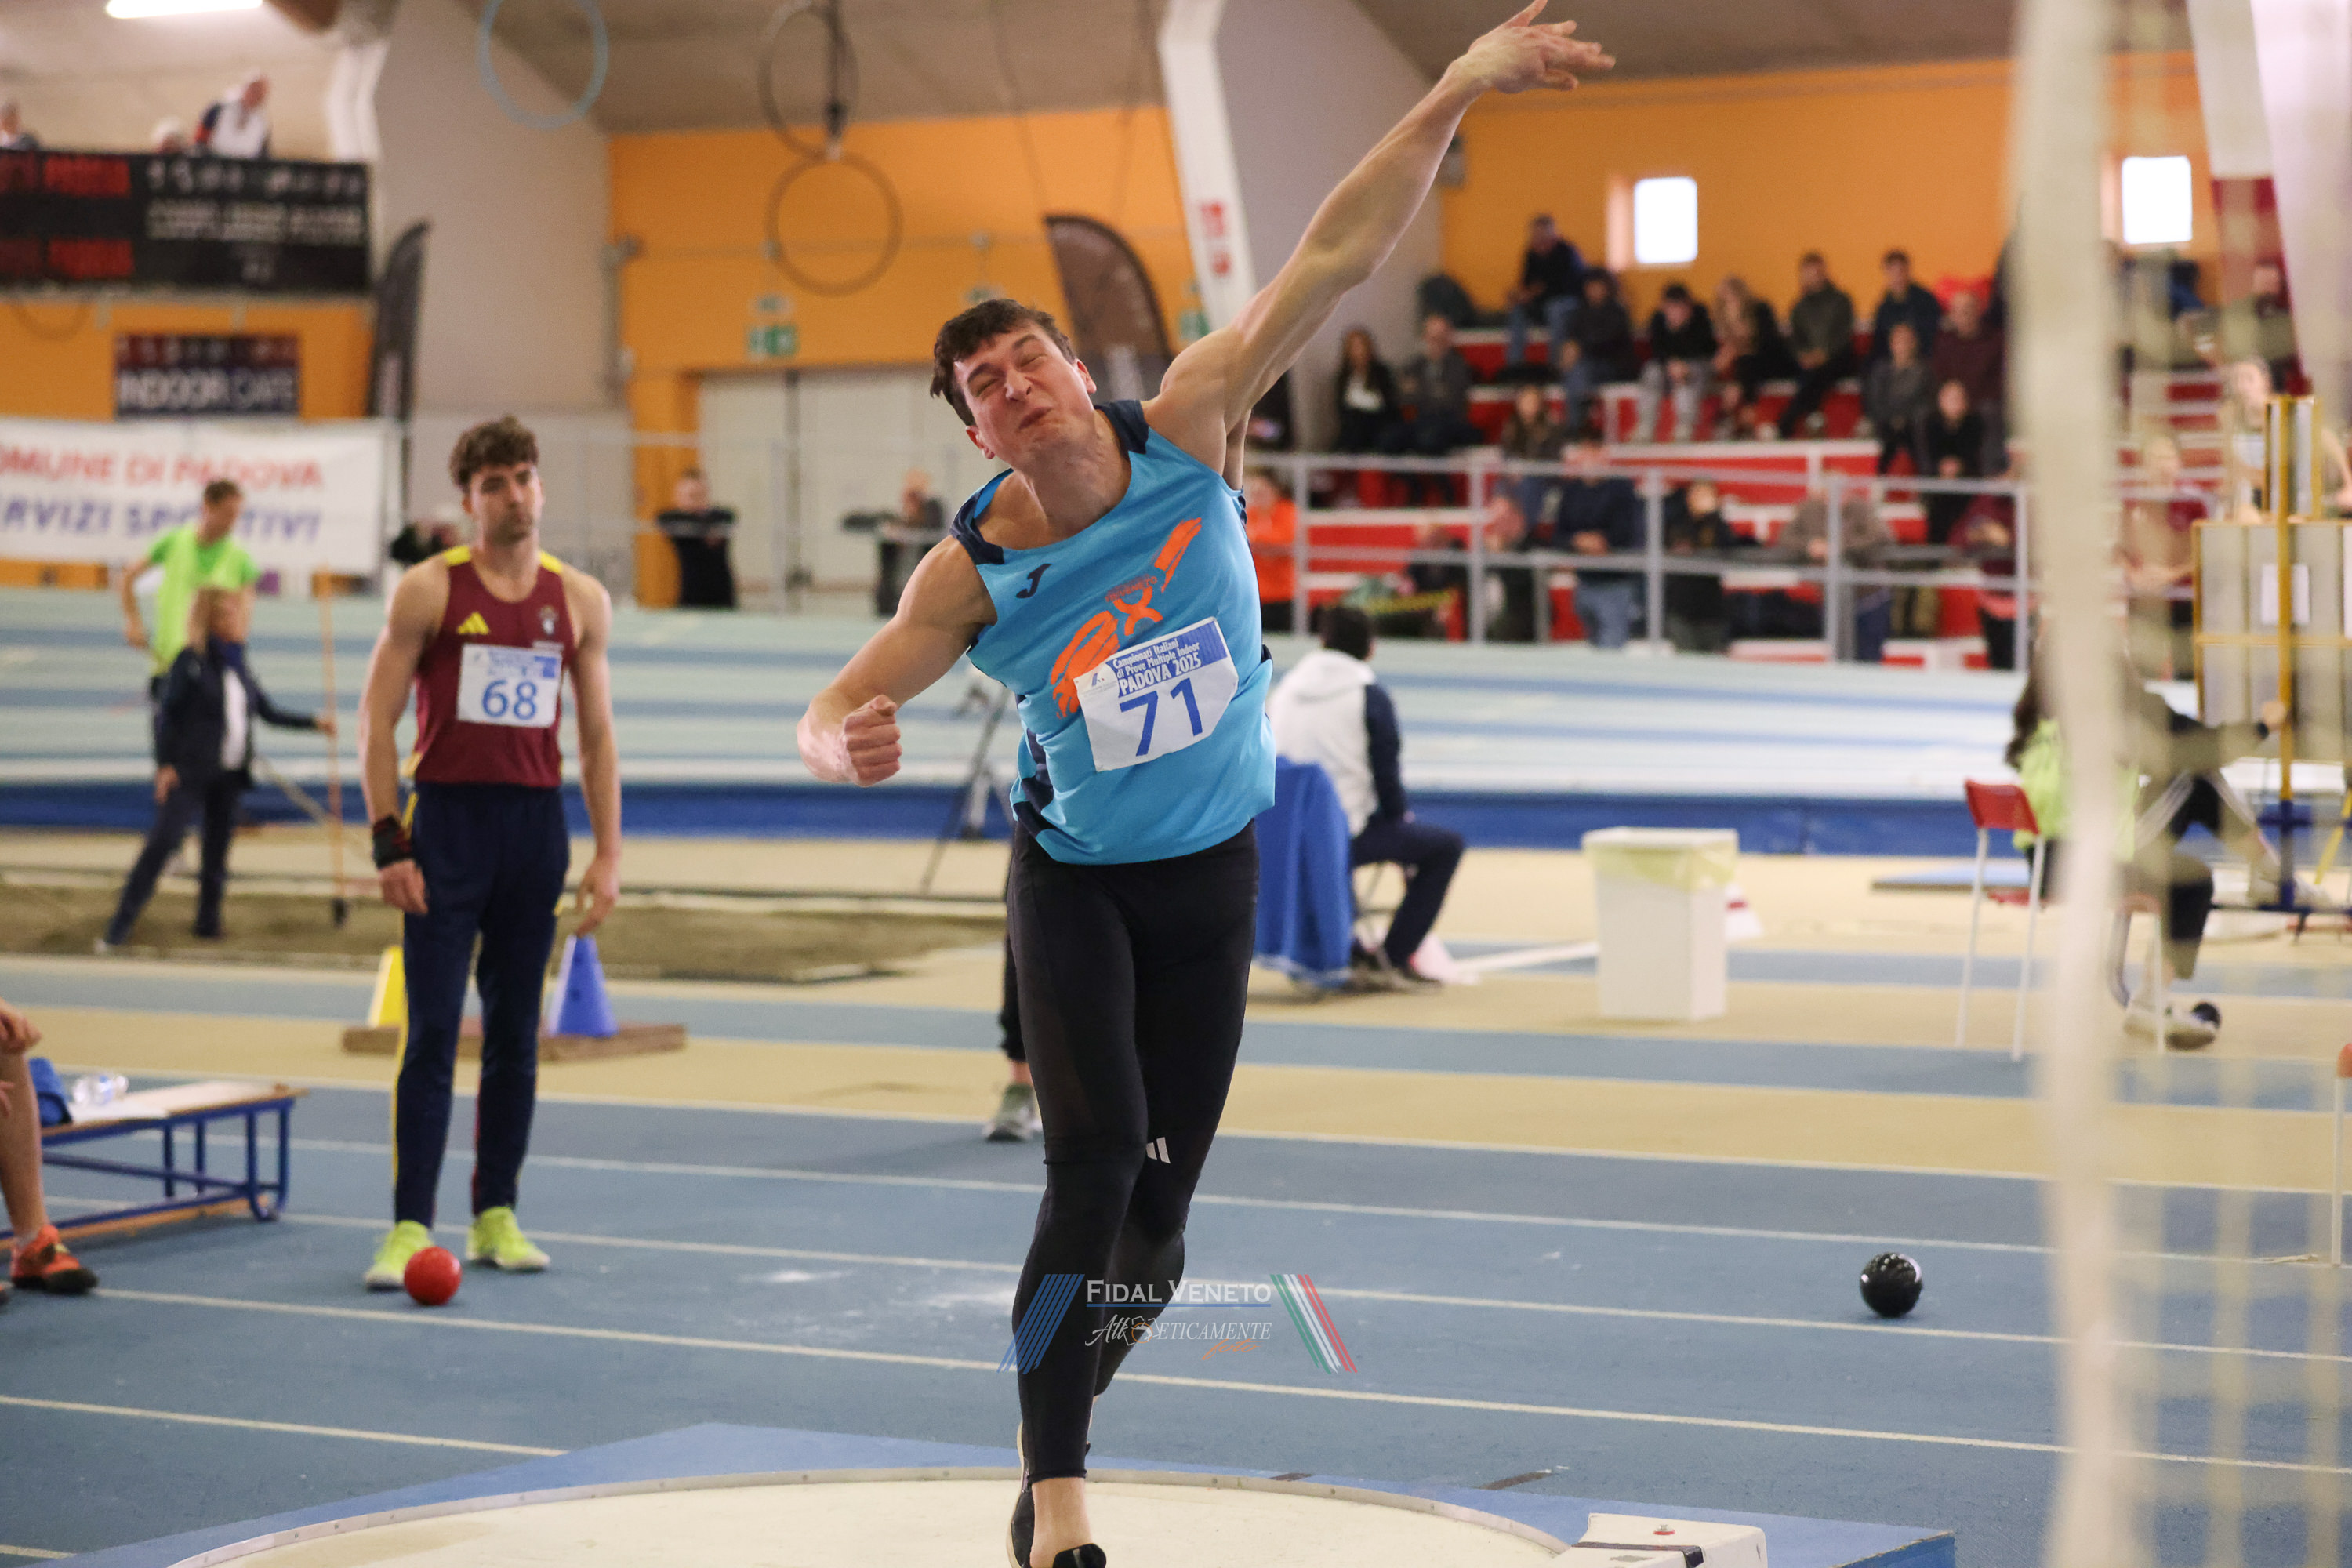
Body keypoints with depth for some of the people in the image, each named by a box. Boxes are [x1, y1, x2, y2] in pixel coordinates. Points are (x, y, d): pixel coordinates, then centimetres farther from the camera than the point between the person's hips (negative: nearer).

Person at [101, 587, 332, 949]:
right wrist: (165, 765, -13)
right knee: (163, 840, -13)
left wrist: (313, 722, 12)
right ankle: (119, 927, -11)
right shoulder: (191, 662, -8)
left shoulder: (240, 667, 11)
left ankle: (208, 925, 19)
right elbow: (167, 713, -8)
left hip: (229, 775, 6)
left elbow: (269, 712, 19)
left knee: (218, 850, 8)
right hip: (190, 773, -6)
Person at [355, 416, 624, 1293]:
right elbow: (377, 719, -2)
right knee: (432, 1032, -6)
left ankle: (496, 1218, 16)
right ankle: (410, 1228, -5)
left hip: (535, 825, 3)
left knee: (515, 1033, 8)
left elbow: (597, 734, 11)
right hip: (445, 819, -3)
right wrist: (387, 841, -9)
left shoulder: (580, 600, 7)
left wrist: (608, 852, 5)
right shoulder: (428, 592, -2)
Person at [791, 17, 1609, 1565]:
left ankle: (1060, 1404, 30)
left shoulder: (1184, 433, -13)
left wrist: (1455, 94, -21)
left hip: (1215, 874, 2)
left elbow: (1332, 260, -16)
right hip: (1076, 882, -2)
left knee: (1159, 1206, 4)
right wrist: (845, 743, -35)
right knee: (1096, 1153, -21)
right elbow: (834, 710, -9)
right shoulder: (973, 574, -15)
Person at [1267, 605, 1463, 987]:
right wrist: (1400, 817, 13)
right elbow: (1386, 773, -8)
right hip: (1347, 838, -7)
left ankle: (1349, 954, 33)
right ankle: (1394, 957, 8)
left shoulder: (1282, 690, 9)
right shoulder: (1369, 696, -7)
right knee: (1446, 845, 11)